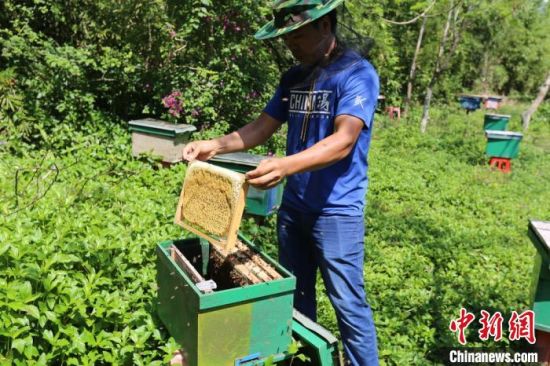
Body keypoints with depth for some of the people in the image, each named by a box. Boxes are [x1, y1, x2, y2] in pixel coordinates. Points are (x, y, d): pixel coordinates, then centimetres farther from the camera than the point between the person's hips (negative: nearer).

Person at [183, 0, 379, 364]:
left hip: (337, 210, -7)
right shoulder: (293, 77, 8)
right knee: (296, 295, 19)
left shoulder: (357, 73, -14)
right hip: (293, 204, 7)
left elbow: (343, 142, -27)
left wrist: (285, 165, -42)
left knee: (348, 304, 5)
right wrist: (216, 146, -7)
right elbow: (262, 127, 9)